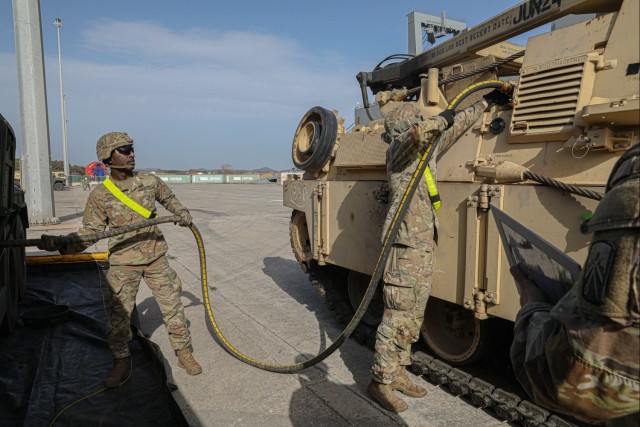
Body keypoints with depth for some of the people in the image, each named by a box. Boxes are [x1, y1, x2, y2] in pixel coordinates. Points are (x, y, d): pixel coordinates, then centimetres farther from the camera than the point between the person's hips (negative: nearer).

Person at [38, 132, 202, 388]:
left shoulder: (150, 182, -1)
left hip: (156, 257, 2)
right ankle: (122, 363, 23)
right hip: (123, 263, -1)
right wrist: (60, 244, -20)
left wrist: (182, 214, 6)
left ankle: (184, 352, 23)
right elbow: (89, 232, -6)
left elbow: (168, 198, 20)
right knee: (119, 314, 2)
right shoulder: (100, 196, -6)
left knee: (172, 305, 7)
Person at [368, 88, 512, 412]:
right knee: (398, 315, -6)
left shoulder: (426, 150, 18)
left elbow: (455, 128, 30)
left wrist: (485, 103, 36)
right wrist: (441, 119, -11)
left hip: (425, 243, 9)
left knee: (414, 315, 13)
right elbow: (417, 132, -29)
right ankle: (380, 381, 5)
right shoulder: (398, 150, -6)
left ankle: (397, 373, 24)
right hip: (405, 243, -9)